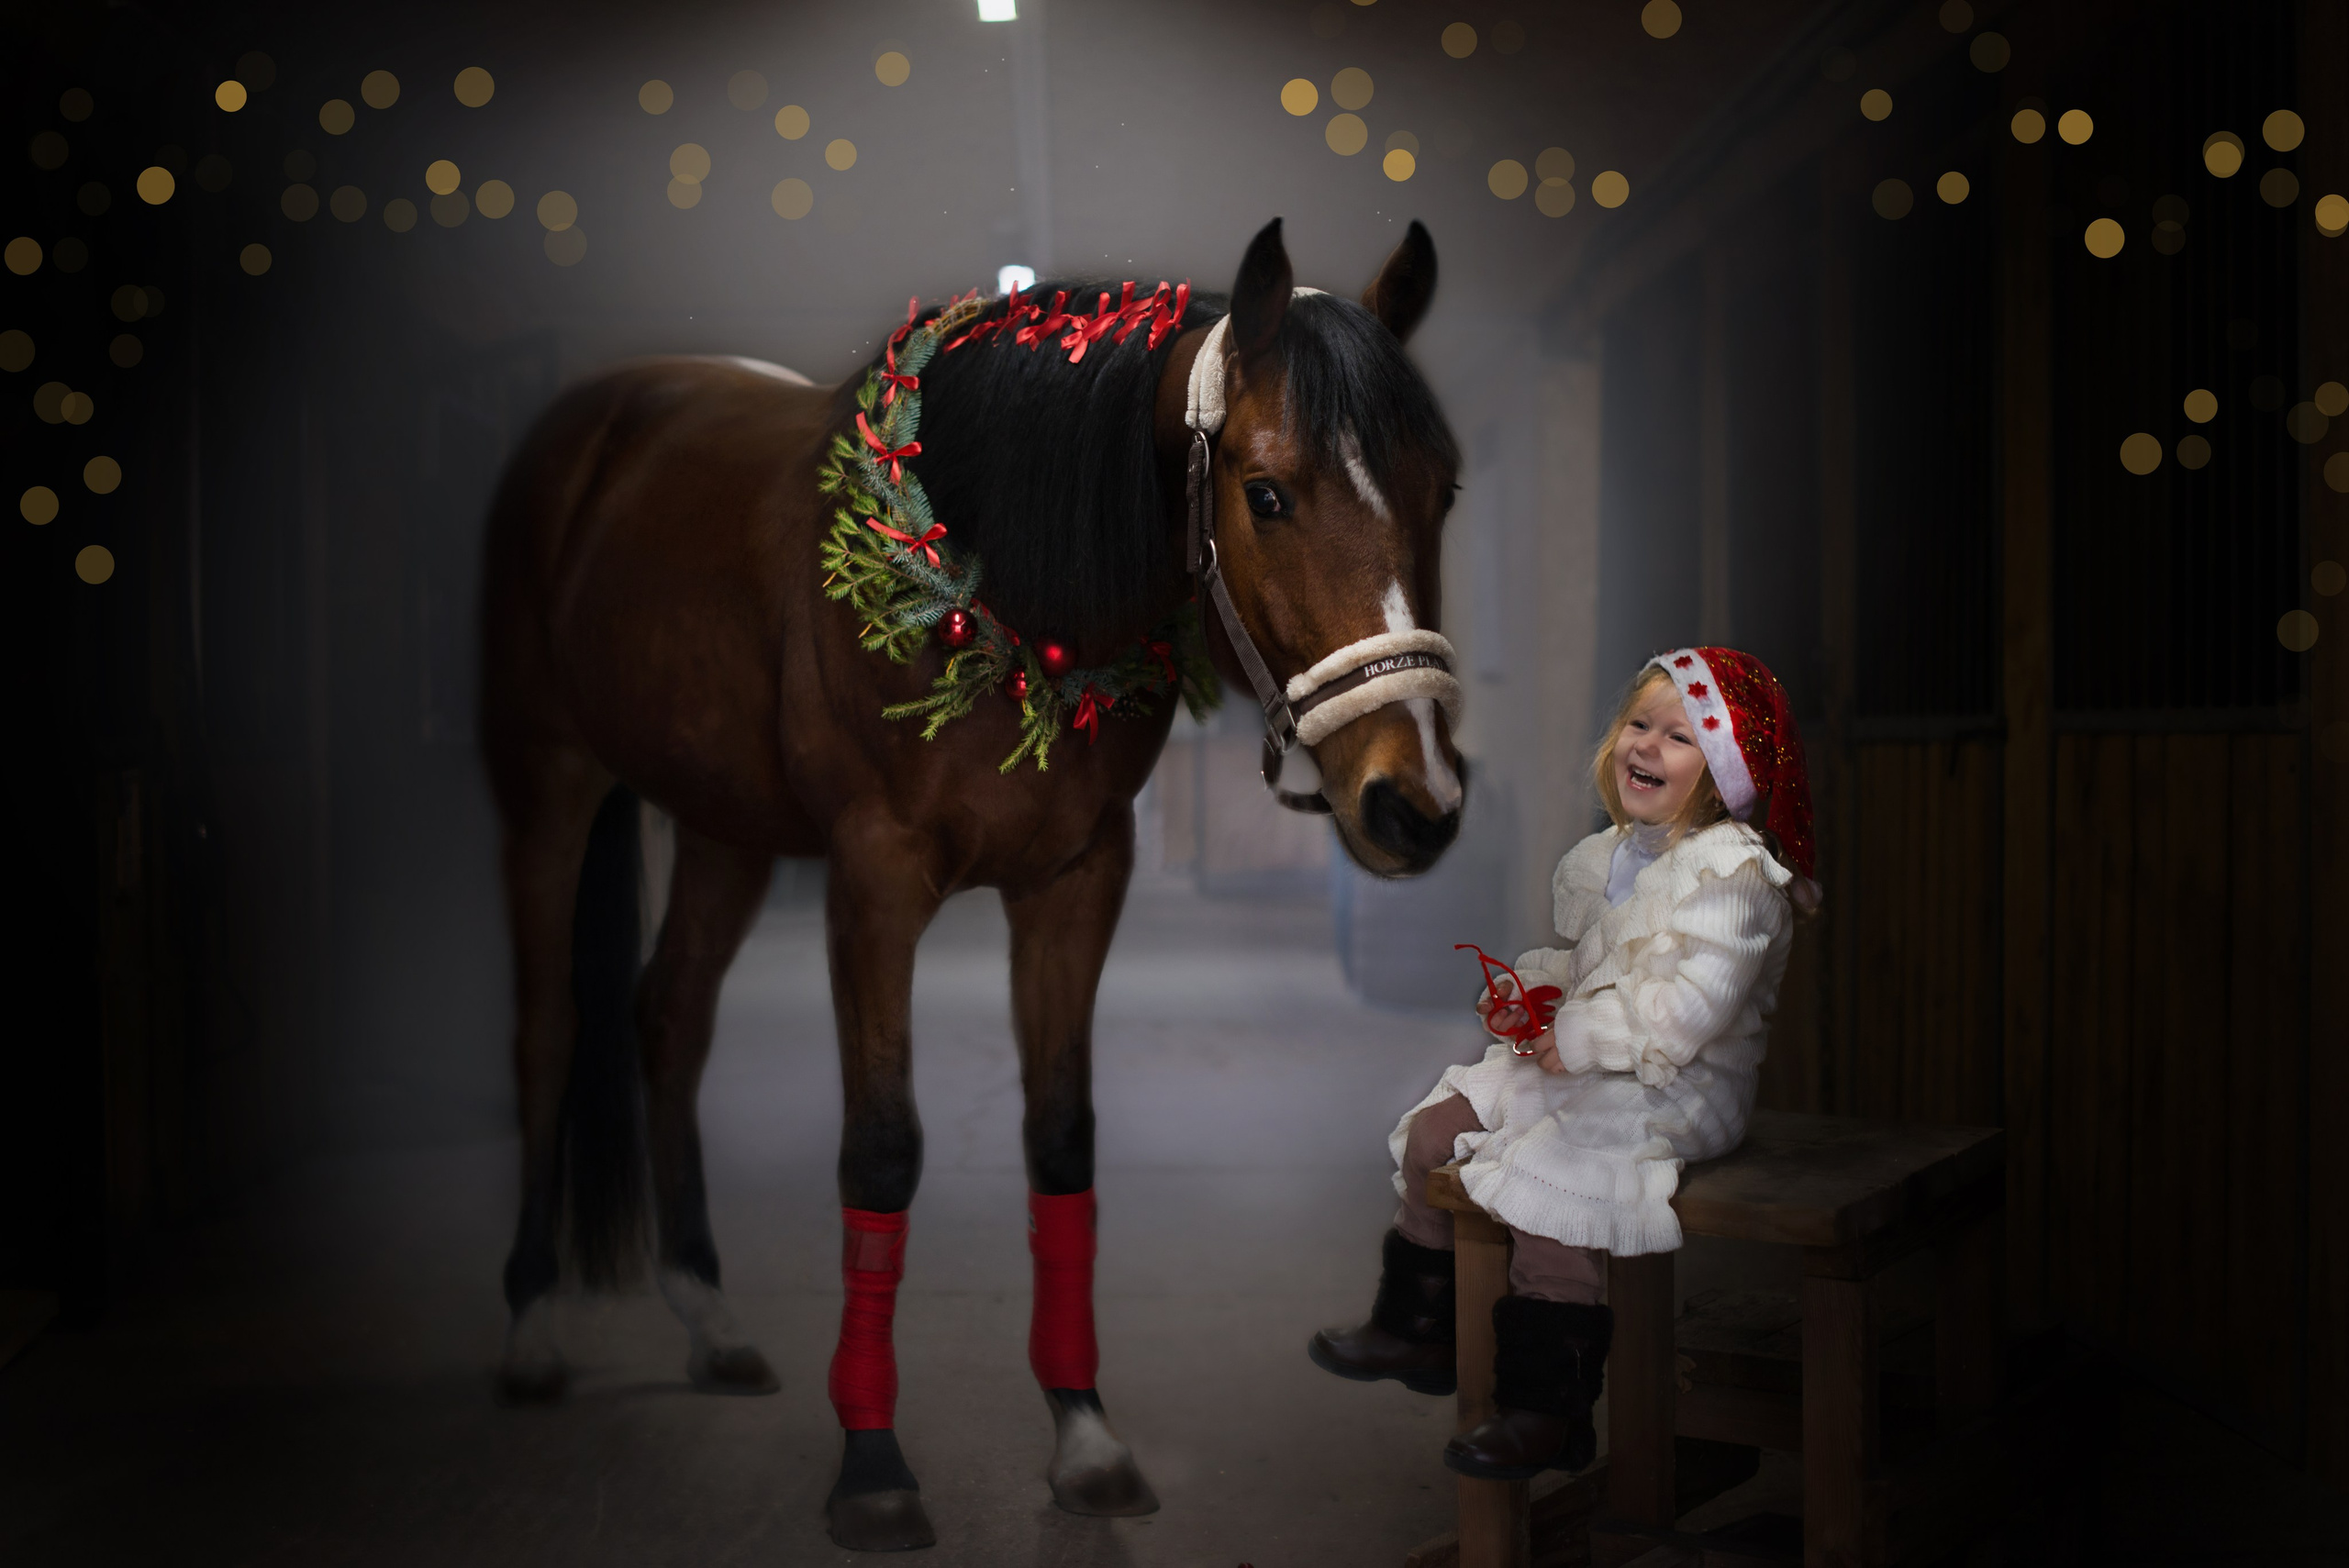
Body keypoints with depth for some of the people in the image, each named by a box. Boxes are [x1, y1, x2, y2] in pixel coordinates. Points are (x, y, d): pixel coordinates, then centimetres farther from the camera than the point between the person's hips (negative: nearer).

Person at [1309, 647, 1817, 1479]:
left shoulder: (1732, 869, -17)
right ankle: (1418, 1326, 22)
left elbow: (1691, 1005, -26)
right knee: (1433, 1131, 5)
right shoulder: (1608, 856, 11)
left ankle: (1546, 1409, -15)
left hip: (1678, 1089, -9)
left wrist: (1580, 1037, -23)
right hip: (1583, 1068, 9)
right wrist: (1530, 987, 3)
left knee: (1543, 1171, -28)